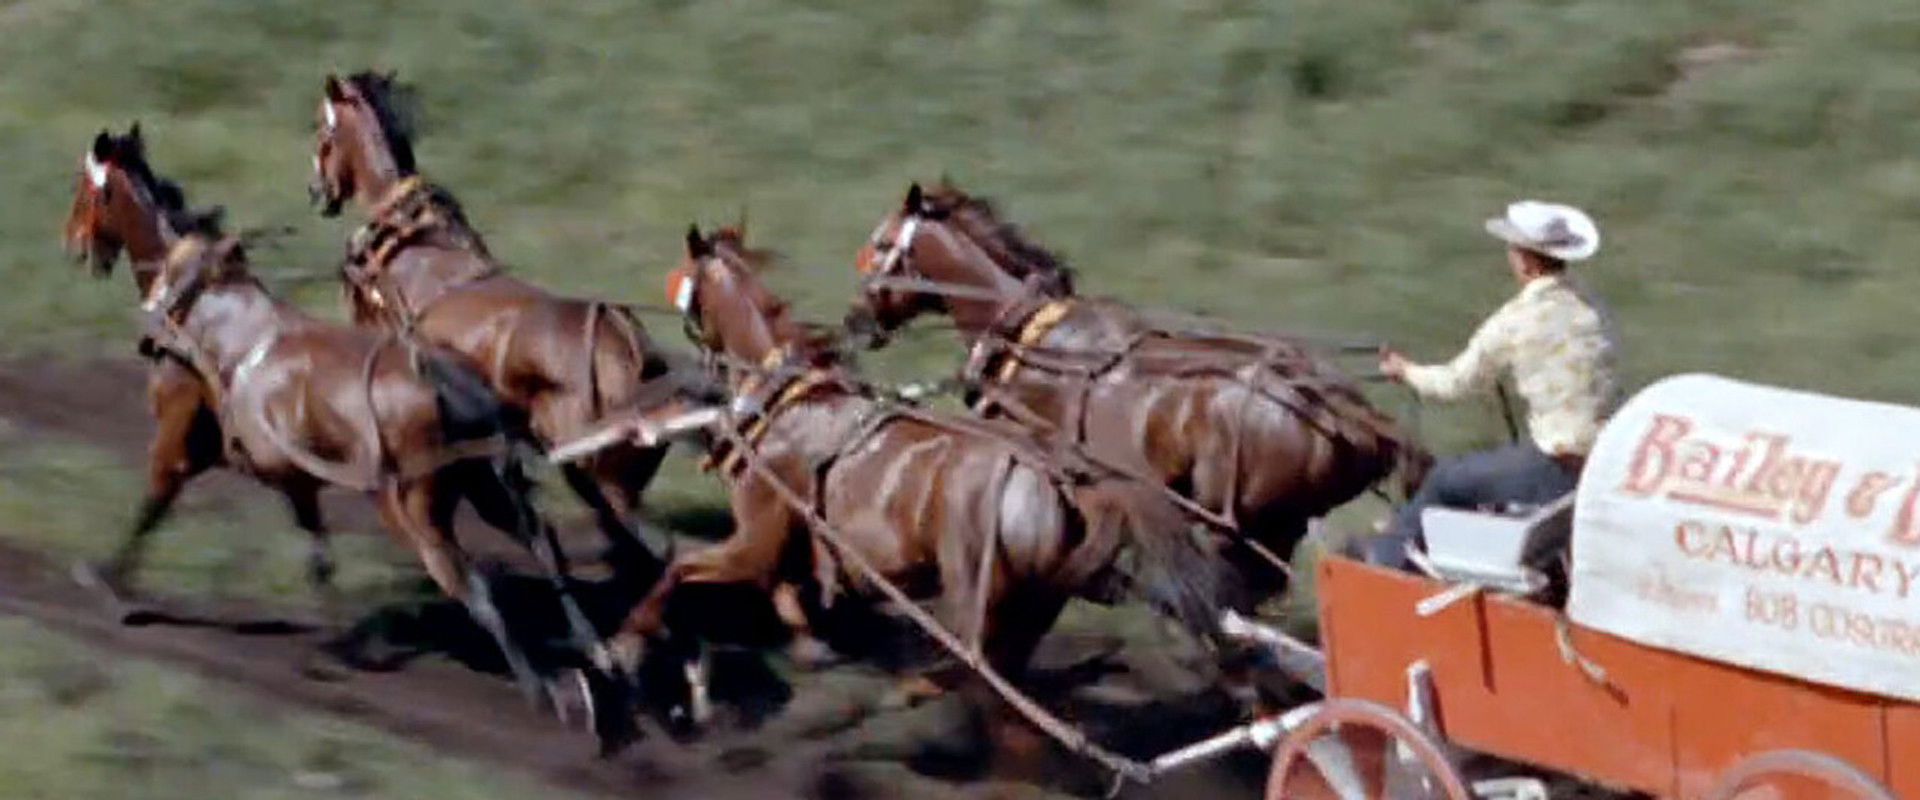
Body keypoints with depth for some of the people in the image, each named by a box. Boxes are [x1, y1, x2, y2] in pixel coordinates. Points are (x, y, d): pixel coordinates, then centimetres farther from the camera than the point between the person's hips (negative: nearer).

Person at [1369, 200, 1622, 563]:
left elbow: (1457, 383, 3)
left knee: (1445, 479, 13)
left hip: (1557, 471, -6)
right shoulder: (1593, 310, 6)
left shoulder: (1513, 322, -11)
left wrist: (1406, 371, 23)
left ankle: (1386, 558, 30)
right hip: (1608, 460, 6)